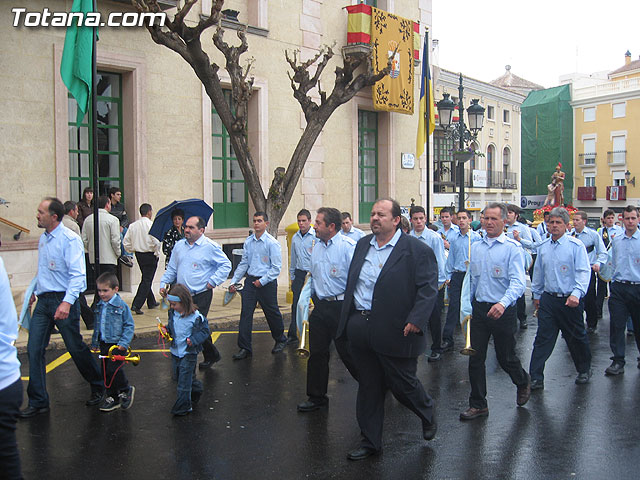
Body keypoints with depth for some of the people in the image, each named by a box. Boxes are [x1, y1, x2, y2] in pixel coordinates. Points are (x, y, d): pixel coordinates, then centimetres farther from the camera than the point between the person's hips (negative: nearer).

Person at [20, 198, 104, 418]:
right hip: (43, 301, 8)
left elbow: (78, 274, -20)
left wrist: (67, 302, -29)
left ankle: (98, 387, 24)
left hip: (63, 299, -7)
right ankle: (38, 402, 13)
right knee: (34, 349, 3)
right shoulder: (43, 238, 12)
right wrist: (34, 290, 27)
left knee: (76, 348, 3)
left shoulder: (69, 239, -14)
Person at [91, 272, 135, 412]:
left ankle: (126, 390, 11)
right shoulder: (100, 306, 7)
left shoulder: (121, 306, -11)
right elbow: (97, 325, 19)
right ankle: (112, 397, 24)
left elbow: (129, 326, -9)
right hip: (104, 344, 7)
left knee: (114, 369, -14)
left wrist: (124, 342, -17)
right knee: (106, 372, 10)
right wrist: (95, 342, 21)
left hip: (117, 345, -6)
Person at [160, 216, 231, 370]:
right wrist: (164, 283, 10)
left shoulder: (211, 246, -5)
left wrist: (213, 281, -7)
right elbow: (171, 268, 20)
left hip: (201, 295, -6)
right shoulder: (179, 245, 11)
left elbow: (226, 265, -2)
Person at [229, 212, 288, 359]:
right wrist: (234, 281, 8)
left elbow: (276, 267, -11)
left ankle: (280, 340, 32)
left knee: (272, 313, 8)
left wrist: (262, 281, -15)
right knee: (245, 313, 0)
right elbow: (243, 263, 13)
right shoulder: (248, 242, 6)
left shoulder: (272, 243, -10)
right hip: (250, 281, 4)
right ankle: (244, 348, 6)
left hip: (267, 282, -4)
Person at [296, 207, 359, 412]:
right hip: (320, 307, 7)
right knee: (317, 353, 12)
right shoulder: (317, 247, 12)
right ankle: (316, 397, 26)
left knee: (348, 352, 0)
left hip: (341, 306, -7)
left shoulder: (348, 246, -13)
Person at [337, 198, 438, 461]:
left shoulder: (417, 250, -8)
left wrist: (416, 320, -21)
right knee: (368, 387, 14)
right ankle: (370, 441, 29)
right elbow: (351, 282, 17)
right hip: (360, 328, 6)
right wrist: (347, 319, 13)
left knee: (402, 384, 9)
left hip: (395, 331, -5)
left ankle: (428, 414, 41)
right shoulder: (362, 244, 11)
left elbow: (428, 288, -12)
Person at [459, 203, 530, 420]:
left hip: (503, 311, -4)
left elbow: (517, 282, -19)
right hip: (479, 309, 5)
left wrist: (503, 303, -35)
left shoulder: (512, 248, -9)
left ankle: (523, 384, 42)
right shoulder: (475, 247, 8)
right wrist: (468, 307, 14)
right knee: (475, 358, 4)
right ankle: (478, 404, 17)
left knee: (505, 357, 11)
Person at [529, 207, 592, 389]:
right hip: (548, 299, 4)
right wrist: (536, 294, 22)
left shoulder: (576, 246, -8)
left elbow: (583, 272, -14)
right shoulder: (543, 247, 8)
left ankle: (584, 370, 35)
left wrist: (576, 294, -26)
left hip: (570, 300, -4)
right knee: (542, 339, 0)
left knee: (576, 338, 12)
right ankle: (536, 378, 3)